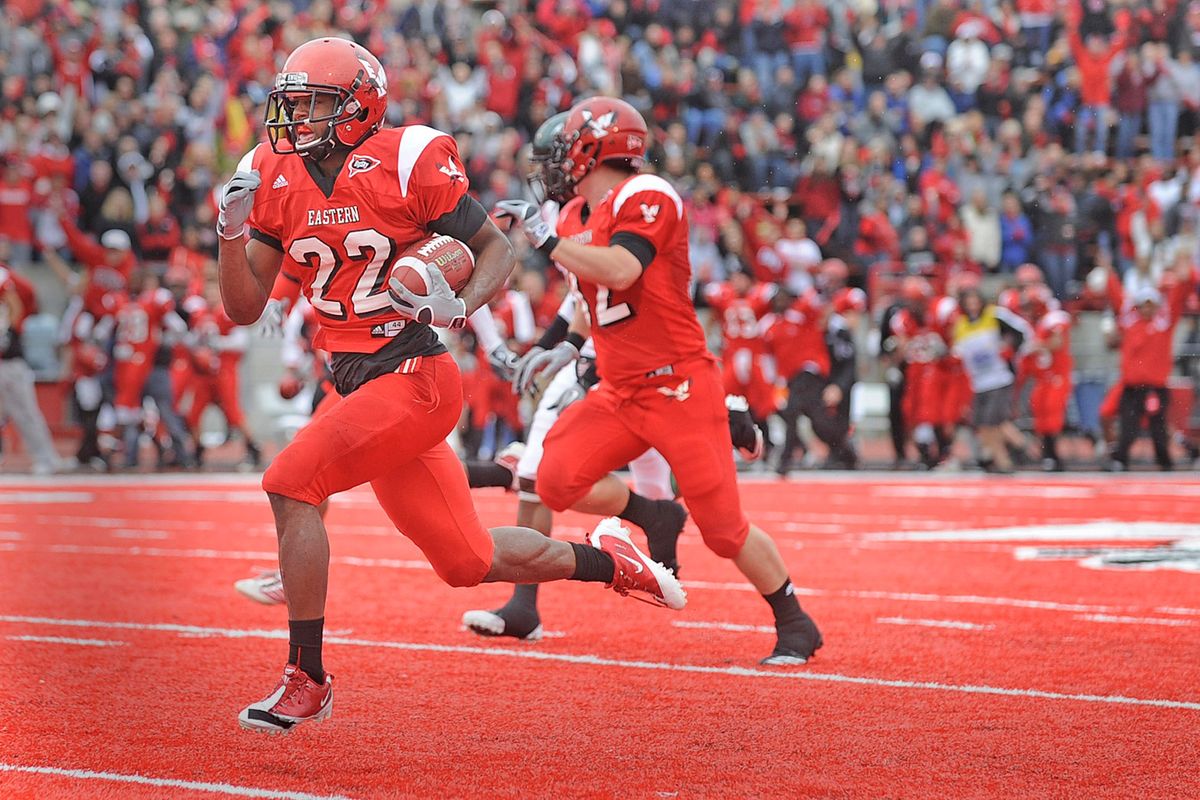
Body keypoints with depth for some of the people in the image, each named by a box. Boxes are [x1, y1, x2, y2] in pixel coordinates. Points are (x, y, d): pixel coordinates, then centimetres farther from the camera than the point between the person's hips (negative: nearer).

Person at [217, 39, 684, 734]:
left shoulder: (406, 163, -11)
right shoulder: (276, 180, 5)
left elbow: (497, 249, -2)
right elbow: (244, 308, 7)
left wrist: (460, 305, -21)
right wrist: (232, 231, -9)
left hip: (415, 377, -7)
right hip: (360, 387, 7)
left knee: (291, 484, -20)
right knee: (468, 560, 12)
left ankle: (306, 681, -10)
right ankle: (606, 559, 37)